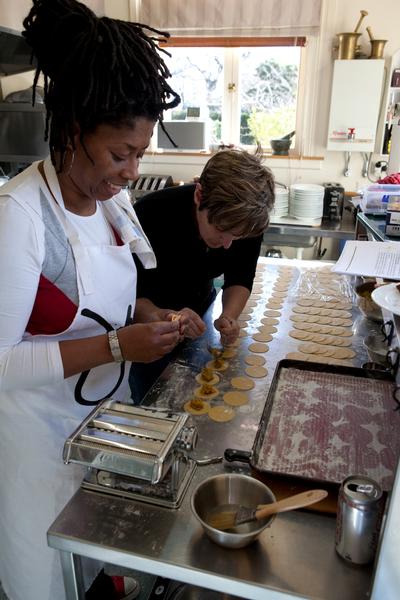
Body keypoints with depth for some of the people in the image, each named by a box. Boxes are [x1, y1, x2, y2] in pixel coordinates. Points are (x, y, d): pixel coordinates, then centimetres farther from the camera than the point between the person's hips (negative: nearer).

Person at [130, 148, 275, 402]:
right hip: (147, 317, -3)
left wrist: (229, 316, -31)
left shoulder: (247, 220, -24)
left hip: (199, 307, 4)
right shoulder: (151, 214, -35)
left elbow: (239, 279, -11)